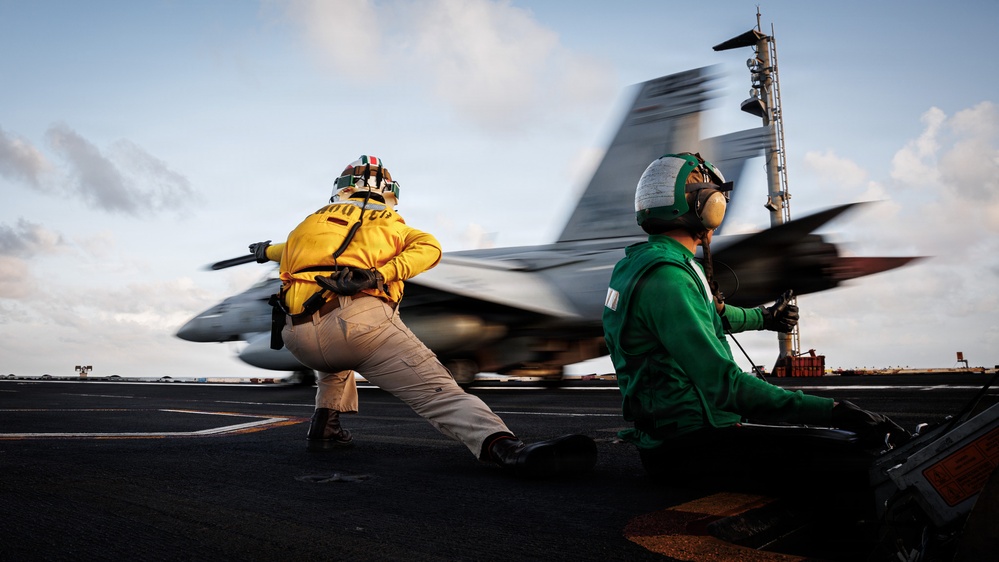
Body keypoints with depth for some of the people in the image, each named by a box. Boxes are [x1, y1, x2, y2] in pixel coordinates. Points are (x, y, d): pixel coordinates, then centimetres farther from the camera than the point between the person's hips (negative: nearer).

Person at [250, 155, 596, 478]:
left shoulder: (314, 219, 33)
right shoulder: (392, 224, 26)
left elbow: (291, 250, 49)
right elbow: (428, 247, 6)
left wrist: (266, 250, 70)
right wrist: (382, 273, -7)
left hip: (297, 337, 5)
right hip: (359, 323, -4)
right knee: (437, 391, -15)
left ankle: (325, 427, 28)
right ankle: (505, 448, -40)